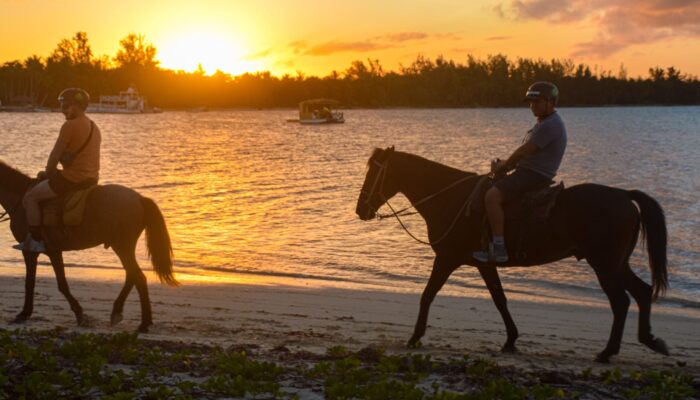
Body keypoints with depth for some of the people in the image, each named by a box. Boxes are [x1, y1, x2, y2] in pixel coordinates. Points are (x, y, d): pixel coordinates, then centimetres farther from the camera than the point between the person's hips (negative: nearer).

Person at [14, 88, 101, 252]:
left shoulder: (70, 125, -14)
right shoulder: (94, 128, 15)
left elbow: (55, 155, -12)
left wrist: (48, 174, 6)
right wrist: (54, 173, 21)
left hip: (73, 179, -10)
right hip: (92, 179, 10)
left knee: (30, 197, 3)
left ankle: (35, 241, 0)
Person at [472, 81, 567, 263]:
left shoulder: (550, 125, -17)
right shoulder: (545, 123, 19)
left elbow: (523, 151, -18)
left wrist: (503, 166, -5)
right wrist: (506, 164, 10)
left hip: (534, 175, -12)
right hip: (528, 171, 12)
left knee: (492, 196, -26)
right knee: (490, 187, 20)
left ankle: (499, 249, -28)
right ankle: (487, 240, 17)